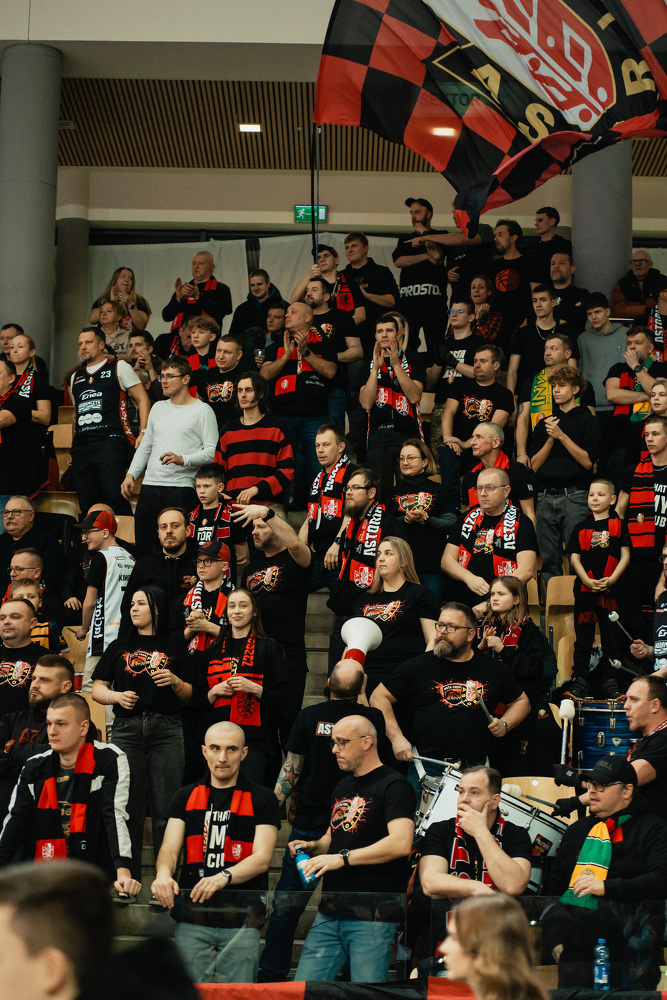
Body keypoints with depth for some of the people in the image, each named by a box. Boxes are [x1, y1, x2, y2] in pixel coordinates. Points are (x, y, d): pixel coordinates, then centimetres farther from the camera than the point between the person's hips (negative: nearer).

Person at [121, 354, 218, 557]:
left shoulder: (202, 411, -1)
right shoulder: (158, 408, 19)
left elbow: (212, 451, -8)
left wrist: (182, 459, -21)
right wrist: (131, 474, 11)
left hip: (182, 488, -6)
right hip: (150, 487, 6)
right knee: (142, 547, 3)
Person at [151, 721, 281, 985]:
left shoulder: (262, 800, 5)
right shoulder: (185, 798, 14)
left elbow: (261, 859, -5)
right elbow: (169, 849, 5)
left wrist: (223, 877, -24)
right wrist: (163, 874, -20)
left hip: (242, 922, -2)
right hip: (192, 918, 2)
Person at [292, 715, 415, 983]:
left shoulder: (393, 785, -6)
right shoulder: (342, 787, 21)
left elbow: (400, 843, -20)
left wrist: (343, 858, -20)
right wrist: (313, 846, 10)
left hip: (373, 914, -8)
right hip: (330, 912, 8)